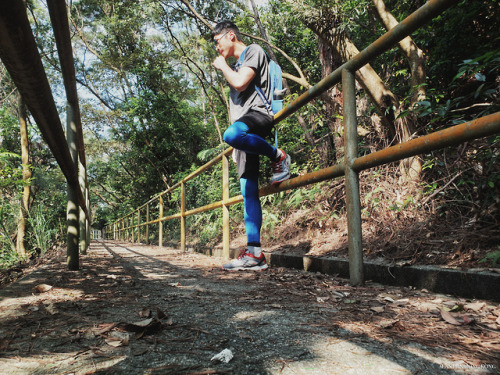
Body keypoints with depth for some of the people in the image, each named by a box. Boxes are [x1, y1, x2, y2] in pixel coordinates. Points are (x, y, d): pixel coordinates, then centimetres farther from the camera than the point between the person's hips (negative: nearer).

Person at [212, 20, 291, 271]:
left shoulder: (254, 51, 6)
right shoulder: (236, 65, 33)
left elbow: (240, 82, -13)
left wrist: (222, 66, 8)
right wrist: (236, 148, 22)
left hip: (258, 113, -8)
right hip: (243, 124, 8)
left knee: (231, 134, -43)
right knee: (248, 192, -3)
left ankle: (278, 157, -17)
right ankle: (254, 253, -6)